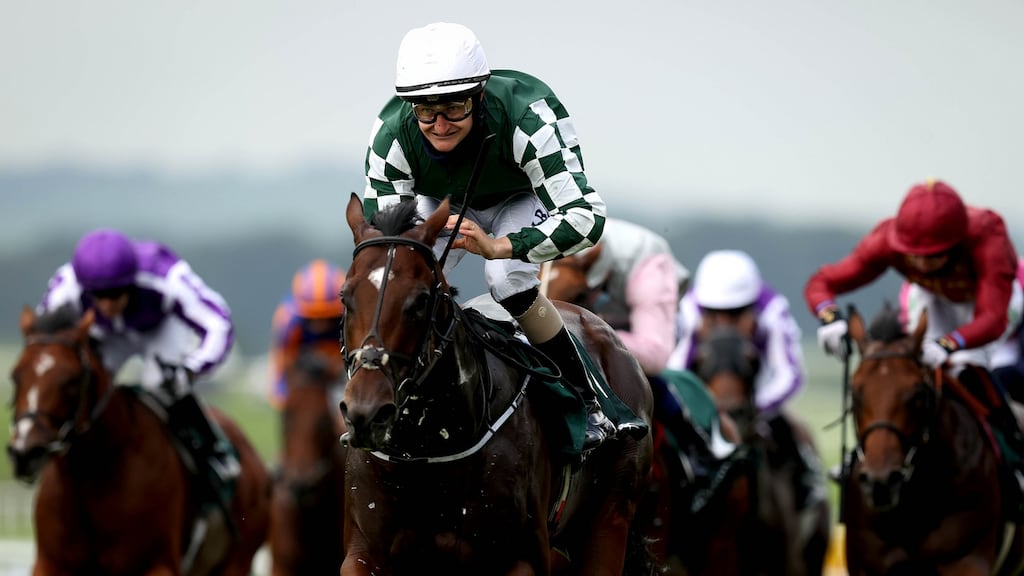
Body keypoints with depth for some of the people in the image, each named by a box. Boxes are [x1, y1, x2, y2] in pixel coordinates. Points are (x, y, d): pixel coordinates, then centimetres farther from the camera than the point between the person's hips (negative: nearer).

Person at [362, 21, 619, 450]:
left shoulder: (524, 118, -42)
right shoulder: (392, 133, -33)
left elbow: (586, 216, -47)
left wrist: (497, 247, -59)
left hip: (524, 197, -3)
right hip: (443, 203, 3)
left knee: (507, 279, -30)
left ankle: (585, 405, -16)